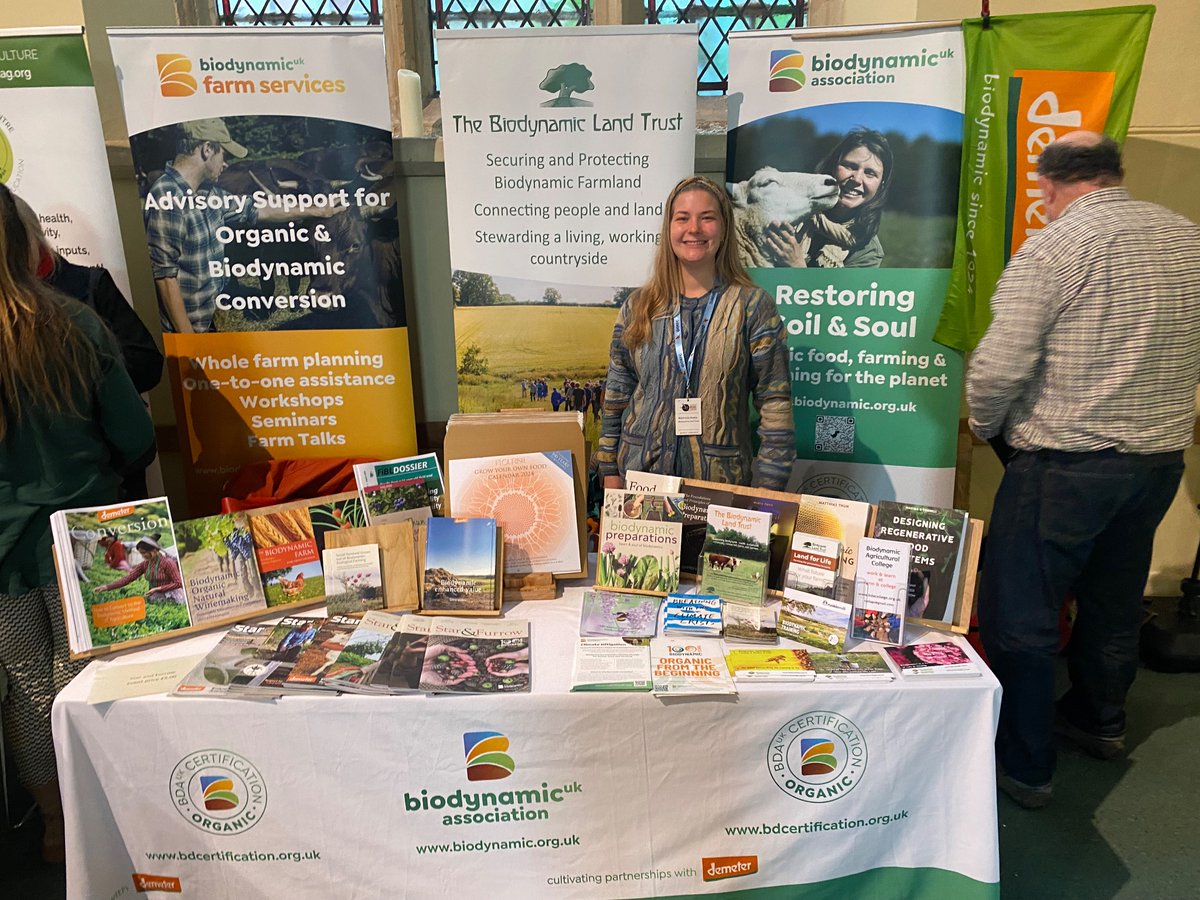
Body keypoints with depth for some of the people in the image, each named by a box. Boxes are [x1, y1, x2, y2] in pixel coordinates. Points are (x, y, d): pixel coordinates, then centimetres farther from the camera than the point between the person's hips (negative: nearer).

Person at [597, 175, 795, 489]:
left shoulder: (753, 306, -3)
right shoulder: (638, 306, 4)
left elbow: (775, 404, -5)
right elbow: (616, 395, 7)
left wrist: (767, 489, -9)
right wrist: (611, 474, 4)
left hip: (723, 479, -2)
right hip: (640, 477, 2)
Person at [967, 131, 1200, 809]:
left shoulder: (1053, 248, -14)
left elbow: (999, 366, -19)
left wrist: (986, 425, -1)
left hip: (1067, 464, -7)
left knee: (1019, 614, 4)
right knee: (1116, 599, 23)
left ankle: (1026, 766, 15)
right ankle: (1099, 720, 44)